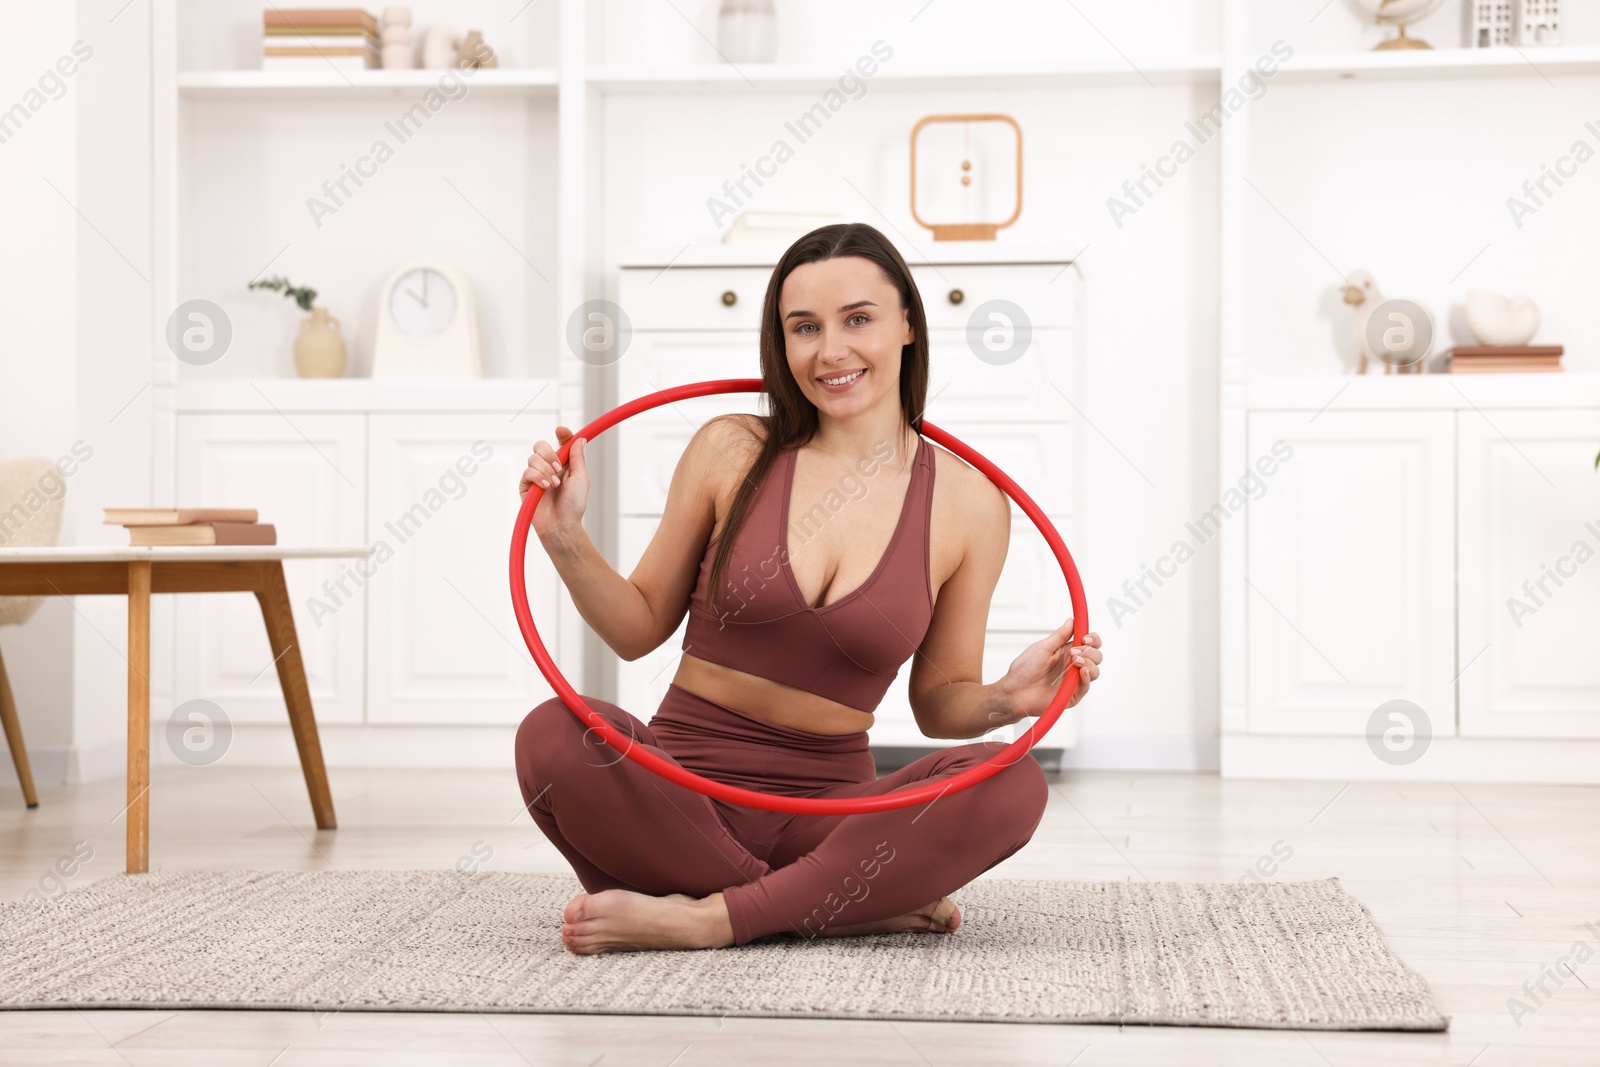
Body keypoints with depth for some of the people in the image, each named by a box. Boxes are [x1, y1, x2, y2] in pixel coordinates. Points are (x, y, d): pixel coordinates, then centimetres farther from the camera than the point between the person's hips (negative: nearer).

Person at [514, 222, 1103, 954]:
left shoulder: (969, 503, 2)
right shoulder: (731, 452, 2)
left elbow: (938, 703, 10)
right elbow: (640, 628, 10)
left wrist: (1008, 699, -11)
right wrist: (565, 538, -6)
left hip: (827, 803, 0)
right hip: (682, 781, 0)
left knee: (1010, 787, -28)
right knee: (554, 735, -32)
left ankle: (708, 917, -23)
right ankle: (854, 907, -21)